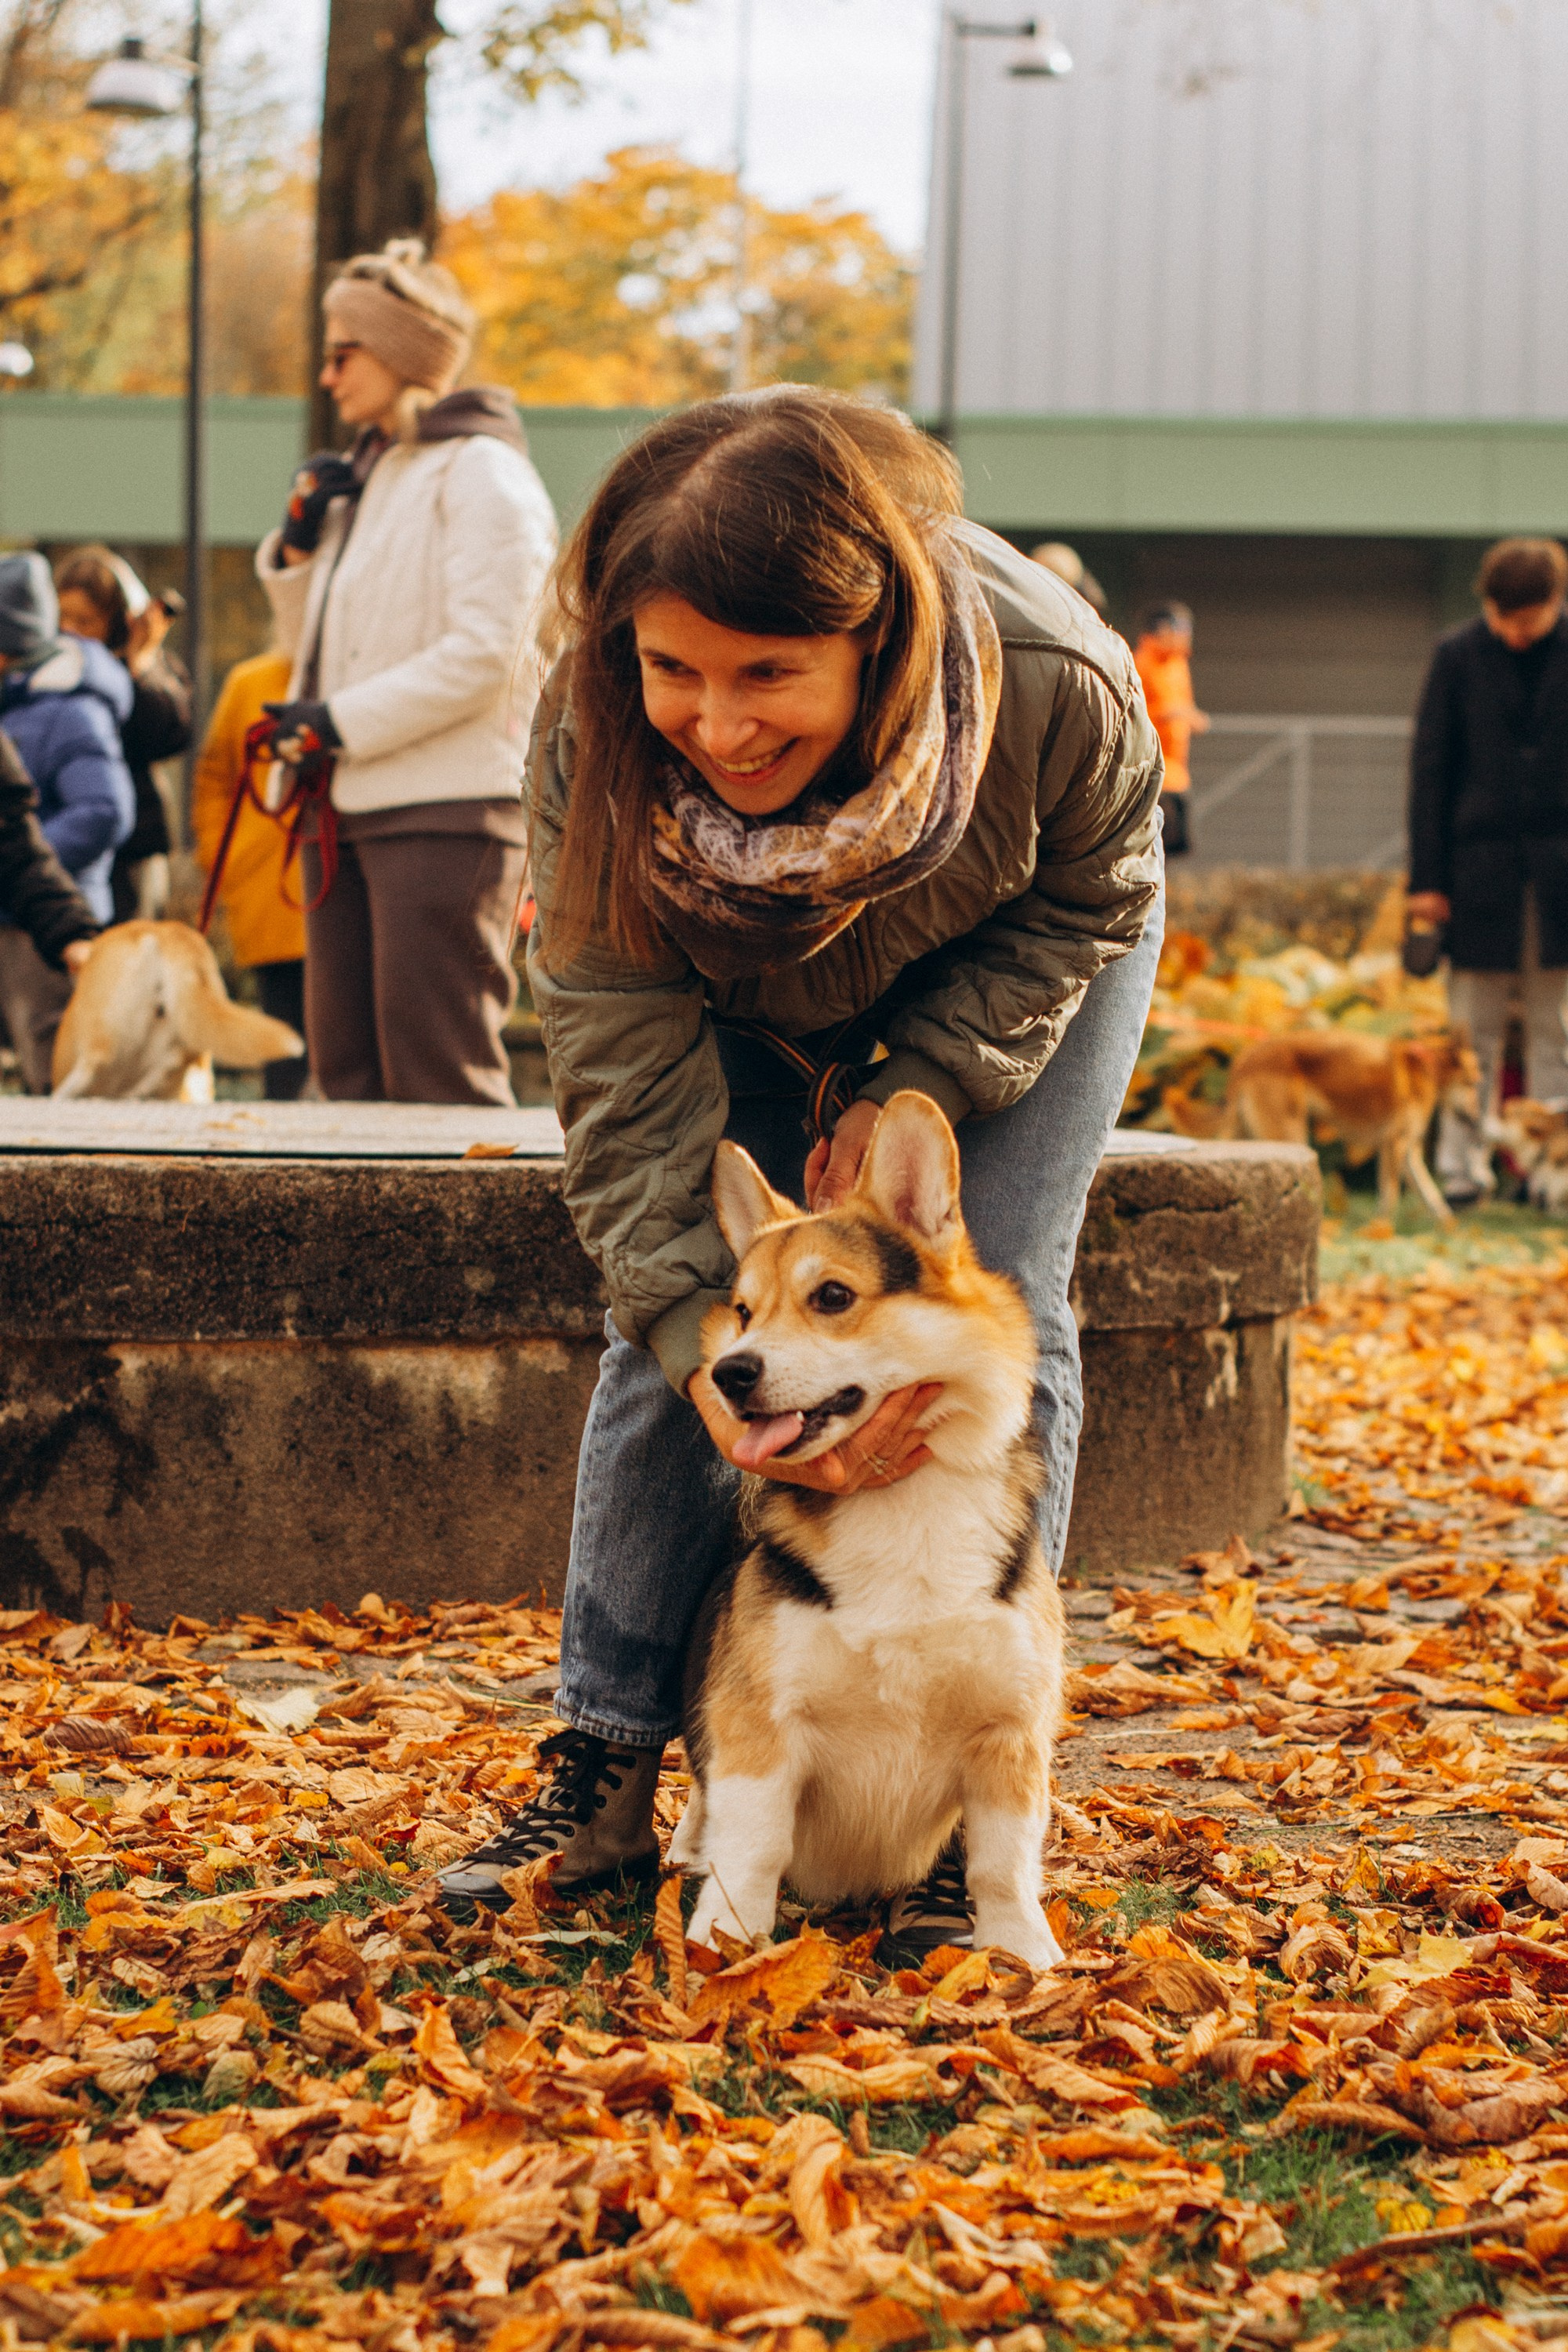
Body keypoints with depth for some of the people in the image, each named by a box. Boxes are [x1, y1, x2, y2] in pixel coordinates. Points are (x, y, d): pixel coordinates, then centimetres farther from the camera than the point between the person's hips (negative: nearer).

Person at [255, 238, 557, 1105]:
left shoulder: (481, 472, -7)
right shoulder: (369, 477, 20)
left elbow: (484, 654, -17)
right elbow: (316, 644, 26)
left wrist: (339, 723, -16)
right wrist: (298, 545, 9)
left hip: (445, 811, -9)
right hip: (348, 808, 9)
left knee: (437, 1073, -10)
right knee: (346, 1066, 9)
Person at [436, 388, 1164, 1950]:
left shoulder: (1055, 694, -40)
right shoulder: (590, 744, -36)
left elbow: (1087, 903, -17)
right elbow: (622, 1063, -31)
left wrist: (917, 1090, -26)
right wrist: (701, 1339, -41)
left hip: (1004, 969, -1)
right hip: (747, 988, 2)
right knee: (664, 1316, -6)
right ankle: (605, 1773, 3)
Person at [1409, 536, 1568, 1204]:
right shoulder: (1458, 655, -1)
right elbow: (1430, 768, 2)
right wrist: (1426, 876, -2)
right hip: (1480, 865, -1)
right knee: (1474, 1027, 3)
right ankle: (1463, 1164, 9)